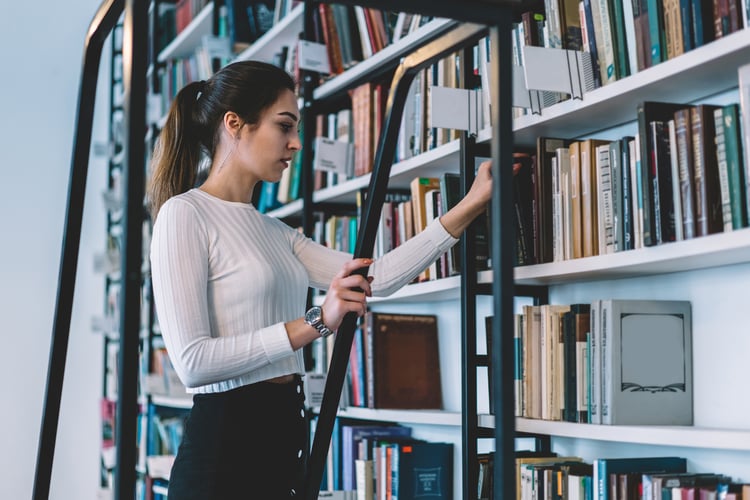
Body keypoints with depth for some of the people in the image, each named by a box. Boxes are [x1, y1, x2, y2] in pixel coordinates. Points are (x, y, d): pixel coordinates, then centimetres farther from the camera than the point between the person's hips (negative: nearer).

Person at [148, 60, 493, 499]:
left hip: (287, 432, 8)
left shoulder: (274, 232, 14)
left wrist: (470, 205, 3)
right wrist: (316, 322, -23)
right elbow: (192, 360, -19)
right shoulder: (184, 214, -10)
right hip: (225, 443, -8)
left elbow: (374, 280, 4)